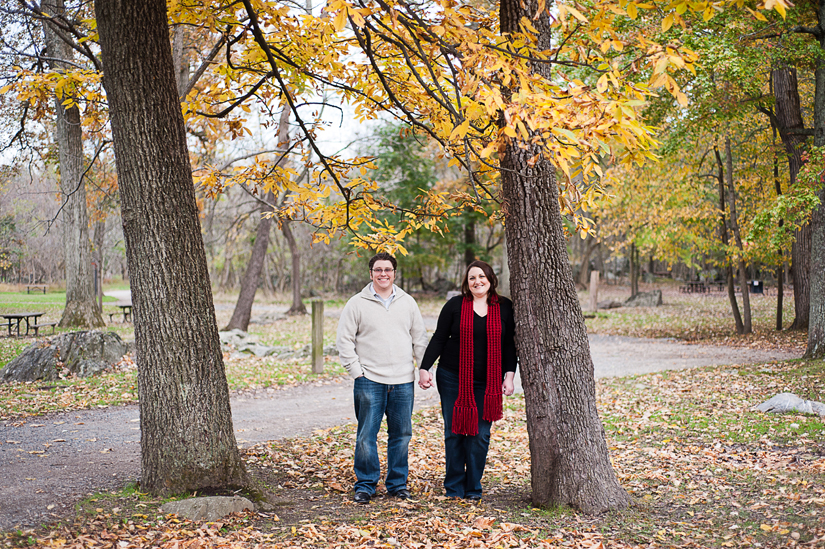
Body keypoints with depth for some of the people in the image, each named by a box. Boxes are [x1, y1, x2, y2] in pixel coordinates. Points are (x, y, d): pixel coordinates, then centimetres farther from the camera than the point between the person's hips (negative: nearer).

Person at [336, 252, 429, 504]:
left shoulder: (408, 302, 10)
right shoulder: (357, 303, 1)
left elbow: (419, 339, 15)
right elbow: (344, 340, 2)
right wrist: (356, 370, -5)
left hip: (403, 382, 3)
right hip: (369, 381, -3)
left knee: (401, 434, 9)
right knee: (366, 435, -1)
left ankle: (398, 483, 22)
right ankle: (365, 485, 12)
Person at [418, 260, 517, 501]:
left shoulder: (504, 307, 5)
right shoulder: (455, 305, 0)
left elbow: (509, 344, 9)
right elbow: (438, 339, 2)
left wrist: (510, 375, 1)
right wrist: (425, 368, -5)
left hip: (487, 382, 1)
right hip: (453, 379, -1)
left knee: (480, 434, 1)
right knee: (454, 432, 4)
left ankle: (473, 488, 14)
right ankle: (454, 488, 15)